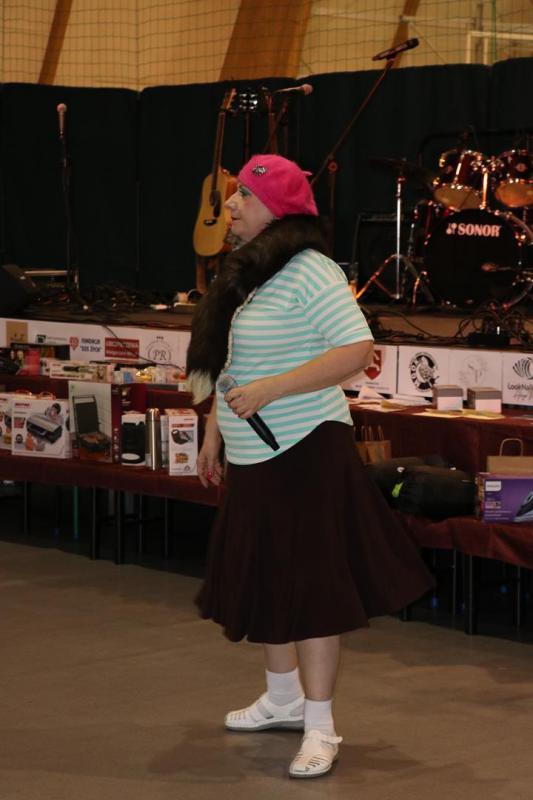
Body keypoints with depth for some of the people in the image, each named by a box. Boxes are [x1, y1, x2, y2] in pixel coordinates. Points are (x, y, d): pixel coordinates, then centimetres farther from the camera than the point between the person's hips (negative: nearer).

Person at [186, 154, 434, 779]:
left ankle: (320, 727, 1)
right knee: (261, 580, 17)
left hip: (305, 453, -9)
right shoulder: (244, 275, 12)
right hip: (252, 458, 9)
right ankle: (284, 698, 33)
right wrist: (214, 434, 19)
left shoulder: (310, 274, -16)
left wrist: (268, 390, -27)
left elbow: (357, 350, -25)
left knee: (309, 586, -5)